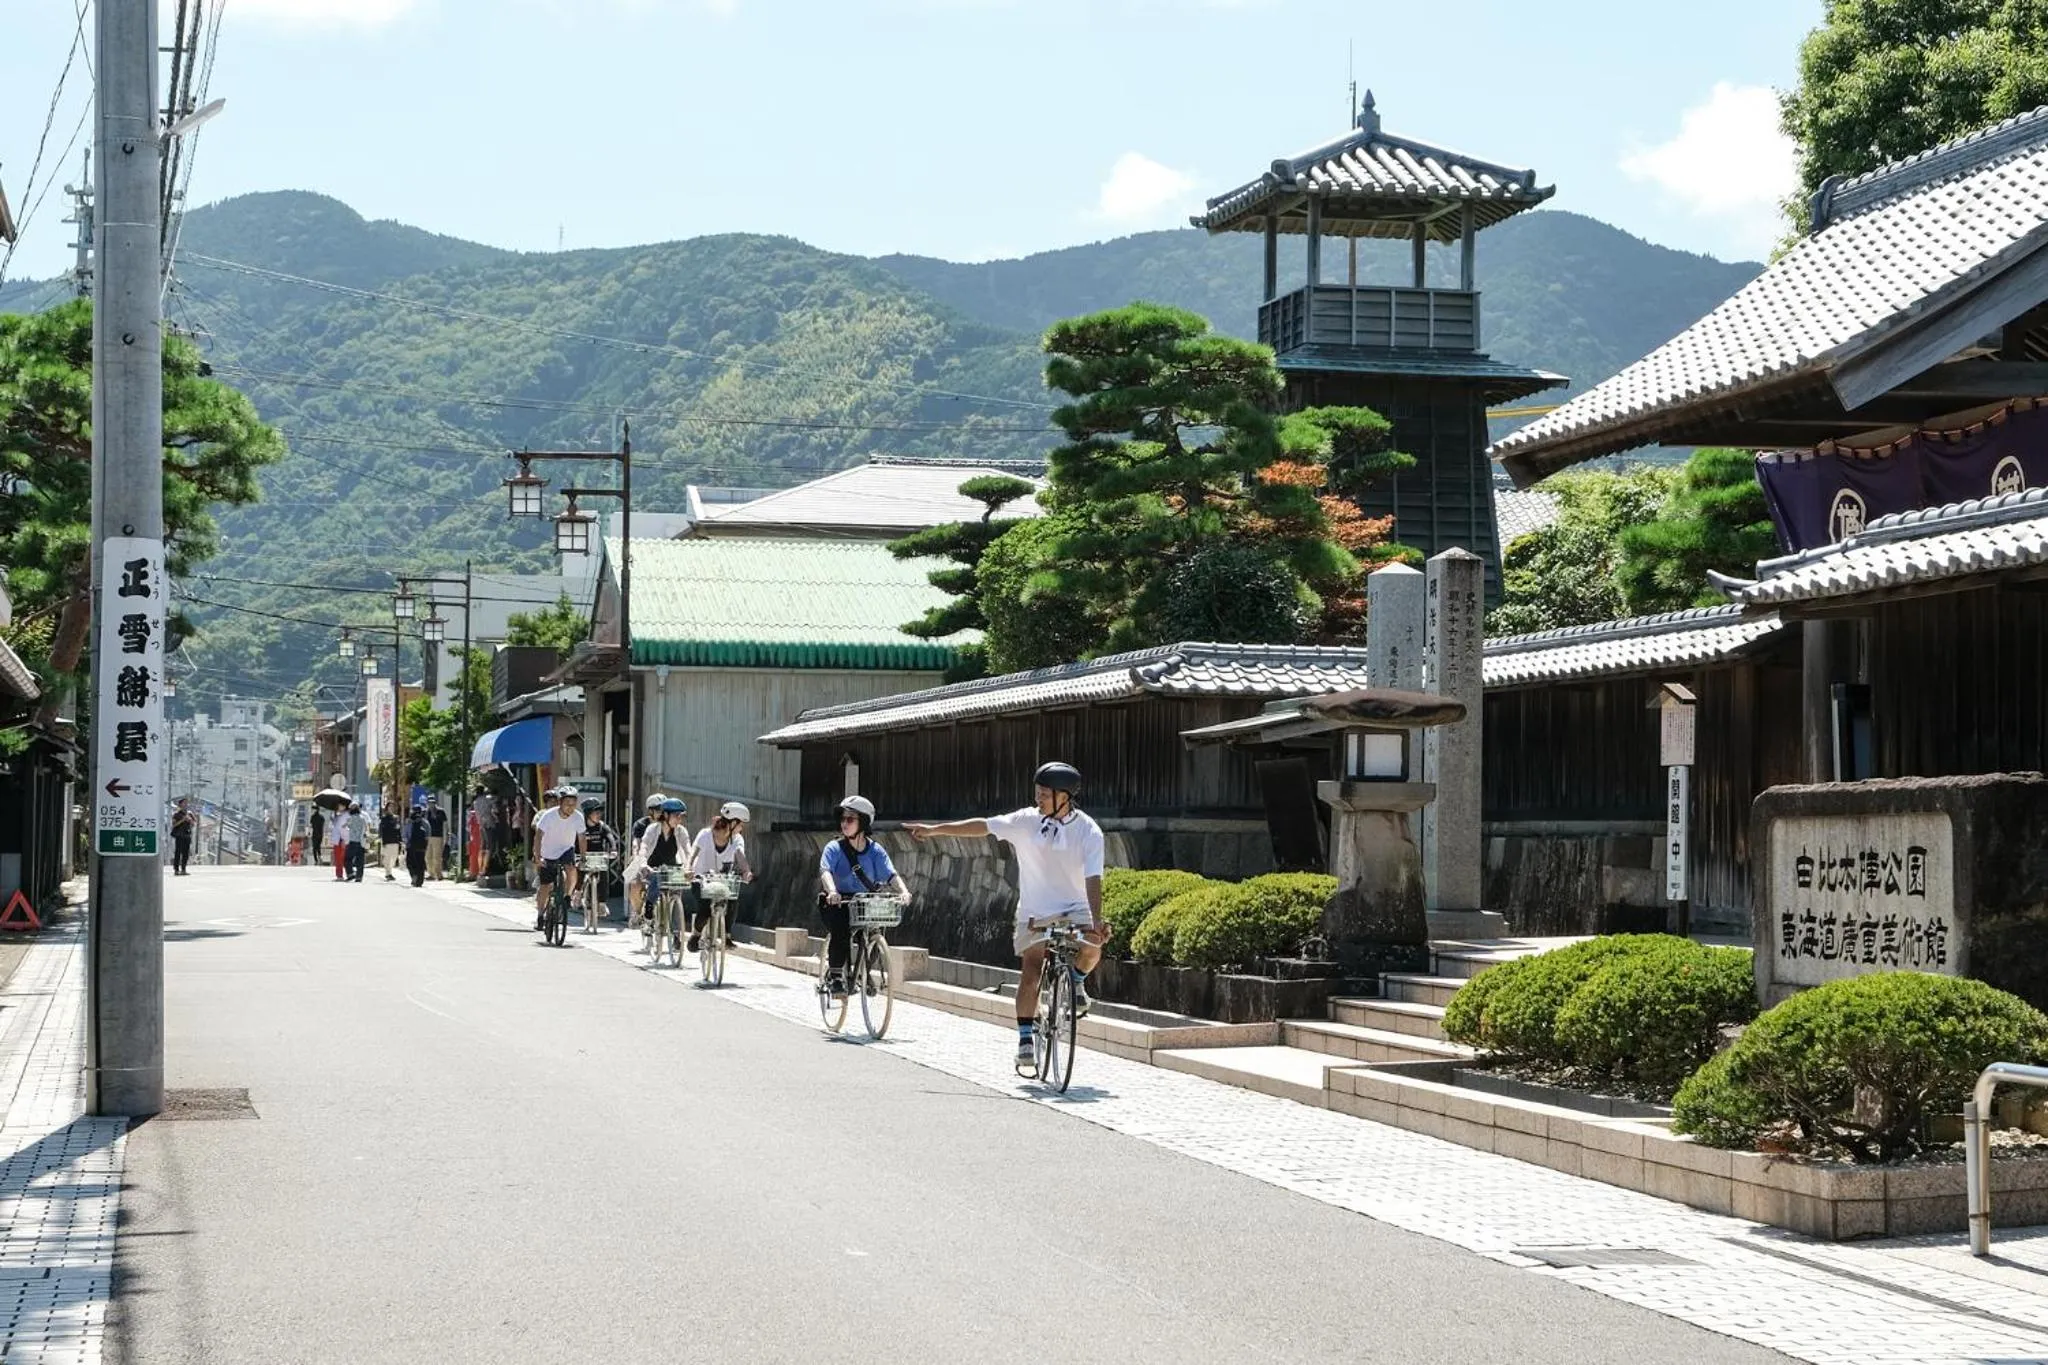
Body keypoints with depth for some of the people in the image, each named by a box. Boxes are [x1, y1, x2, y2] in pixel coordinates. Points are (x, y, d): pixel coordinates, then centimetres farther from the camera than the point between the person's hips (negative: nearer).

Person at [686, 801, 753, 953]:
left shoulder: (737, 839, -9)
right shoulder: (706, 834, -19)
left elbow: (740, 855, -24)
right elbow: (694, 852, -29)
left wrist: (747, 871, -45)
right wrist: (689, 869, -48)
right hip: (701, 879, -3)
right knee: (704, 911, -23)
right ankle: (695, 934, 8)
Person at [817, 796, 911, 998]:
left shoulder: (875, 850, -2)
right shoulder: (834, 848, -8)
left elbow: (890, 874, -14)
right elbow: (825, 870, -26)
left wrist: (903, 891, -36)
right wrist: (832, 891, -47)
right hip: (838, 902, -2)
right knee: (840, 928, -31)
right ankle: (834, 974, -15)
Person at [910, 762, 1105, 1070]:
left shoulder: (1088, 831, -12)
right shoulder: (1026, 820, -5)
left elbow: (1093, 879, -21)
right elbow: (982, 826, -5)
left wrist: (1096, 920, -34)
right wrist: (934, 830, -7)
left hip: (1075, 907, -1)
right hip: (1035, 910, 1)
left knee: (1092, 948, -27)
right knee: (1031, 970, -11)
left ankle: (1077, 981, 8)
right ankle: (1025, 1038, -1)